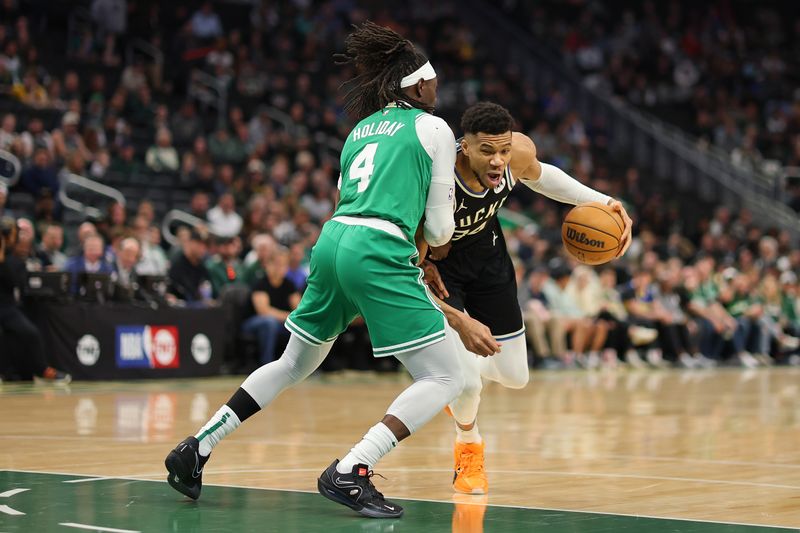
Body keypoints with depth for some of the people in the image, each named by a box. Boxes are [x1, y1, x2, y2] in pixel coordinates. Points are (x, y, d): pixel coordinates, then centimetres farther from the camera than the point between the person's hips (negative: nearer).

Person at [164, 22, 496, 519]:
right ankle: (349, 473, -16)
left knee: (294, 364, 26)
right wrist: (437, 235, 31)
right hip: (379, 254, -7)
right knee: (445, 379, -3)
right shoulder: (434, 128, 6)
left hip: (332, 242, 7)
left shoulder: (361, 129, 24)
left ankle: (196, 448, 23)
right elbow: (439, 227, 7)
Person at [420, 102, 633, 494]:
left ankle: (457, 371, 44)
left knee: (514, 377, 8)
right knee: (467, 382, -18)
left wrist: (602, 202, -9)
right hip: (435, 265, -5)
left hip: (486, 253, 5)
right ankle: (468, 446, 18)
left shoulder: (520, 151, -25)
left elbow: (537, 176, 2)